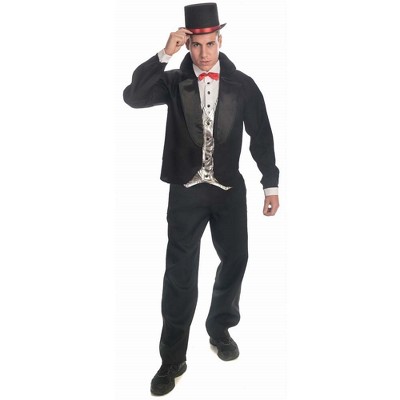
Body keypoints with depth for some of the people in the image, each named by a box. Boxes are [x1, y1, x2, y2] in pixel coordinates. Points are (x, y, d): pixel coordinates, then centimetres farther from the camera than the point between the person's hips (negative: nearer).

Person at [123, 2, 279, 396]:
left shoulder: (242, 84, 0)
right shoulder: (175, 81, -1)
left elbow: (261, 135, 3)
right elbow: (133, 97, -17)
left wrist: (271, 184, 2)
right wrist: (164, 54, -21)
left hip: (229, 188, 2)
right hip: (186, 189, -1)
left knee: (235, 260, 13)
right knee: (180, 272, 1)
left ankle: (220, 329, 38)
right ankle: (172, 358, 13)